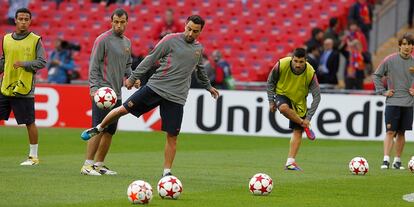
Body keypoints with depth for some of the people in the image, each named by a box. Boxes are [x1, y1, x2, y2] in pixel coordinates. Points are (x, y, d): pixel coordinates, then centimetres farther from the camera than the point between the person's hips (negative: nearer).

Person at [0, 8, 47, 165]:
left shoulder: (35, 40, -3)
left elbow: (42, 62, -7)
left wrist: (23, 63, -17)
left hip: (24, 90, -4)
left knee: (30, 123, 1)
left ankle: (33, 156, 13)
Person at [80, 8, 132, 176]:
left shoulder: (127, 42, 16)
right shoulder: (103, 40, -7)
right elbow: (94, 66, -9)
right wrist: (94, 87, -17)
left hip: (116, 93, 8)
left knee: (110, 131, 7)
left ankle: (98, 165, 13)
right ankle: (87, 165, -10)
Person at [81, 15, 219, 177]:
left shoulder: (198, 48, 12)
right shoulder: (171, 40, -2)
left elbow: (200, 69, 32)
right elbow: (151, 59, 0)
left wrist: (208, 87, 43)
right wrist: (134, 77, -1)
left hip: (176, 97, 3)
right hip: (155, 86, -2)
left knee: (172, 136, -2)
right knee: (123, 109, -7)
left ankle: (167, 172, 9)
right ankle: (99, 129, 19)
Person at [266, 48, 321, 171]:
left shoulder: (310, 73, -25)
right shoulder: (281, 65, -25)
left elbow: (317, 96, -18)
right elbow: (270, 82, -6)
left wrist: (308, 118, -21)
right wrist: (271, 101, -7)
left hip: (299, 102, 1)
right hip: (282, 95, -1)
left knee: (297, 131, -5)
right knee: (283, 108, -37)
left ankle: (290, 162, 0)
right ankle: (305, 126, -15)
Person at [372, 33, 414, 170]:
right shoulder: (390, 60, -3)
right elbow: (376, 76, 5)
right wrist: (383, 91, -2)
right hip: (392, 102, -3)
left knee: (401, 132, 8)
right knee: (390, 132, -9)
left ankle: (397, 160, 15)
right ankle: (386, 160, -12)